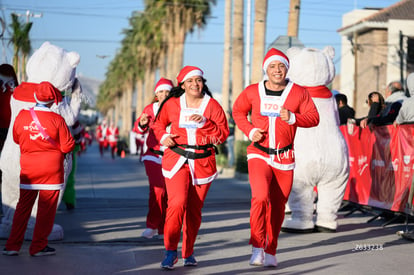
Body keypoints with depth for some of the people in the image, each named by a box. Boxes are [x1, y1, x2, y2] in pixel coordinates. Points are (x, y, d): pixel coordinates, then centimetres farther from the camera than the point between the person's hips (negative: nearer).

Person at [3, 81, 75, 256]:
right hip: (51, 169, -3)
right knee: (46, 208, 5)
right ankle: (38, 246, 8)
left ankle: (12, 246, 10)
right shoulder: (56, 119, -11)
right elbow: (68, 146, -8)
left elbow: (16, 139, 12)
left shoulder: (22, 116, -3)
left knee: (23, 206, 11)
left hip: (28, 169, 3)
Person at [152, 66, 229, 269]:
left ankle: (188, 253, 22)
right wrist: (162, 137, -1)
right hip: (176, 160, -1)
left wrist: (204, 122, -17)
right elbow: (159, 123, 19)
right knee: (177, 202, -19)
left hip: (203, 163, 1)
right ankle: (170, 251, -9)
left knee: (194, 210, 5)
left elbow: (223, 134, -4)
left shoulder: (213, 105, 1)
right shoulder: (172, 104, 3)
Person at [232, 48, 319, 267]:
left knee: (278, 207, 8)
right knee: (260, 197, -24)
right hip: (259, 154, -1)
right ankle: (257, 247, -13)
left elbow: (314, 117, -1)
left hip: (285, 157, 2)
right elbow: (238, 111, 14)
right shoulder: (252, 92, -1)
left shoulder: (299, 93, -1)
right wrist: (249, 130, -3)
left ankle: (270, 252, 24)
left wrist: (292, 117, -19)